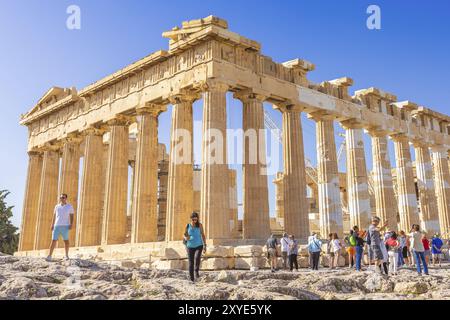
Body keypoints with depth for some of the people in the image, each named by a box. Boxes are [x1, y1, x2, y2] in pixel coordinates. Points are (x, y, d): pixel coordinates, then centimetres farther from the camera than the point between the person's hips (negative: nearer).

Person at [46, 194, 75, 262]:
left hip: (65, 226, -2)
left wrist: (71, 224, -13)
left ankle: (66, 255, 14)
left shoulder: (69, 206, 3)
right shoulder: (57, 206, 13)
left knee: (66, 240, 4)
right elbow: (54, 216, 15)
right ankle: (49, 256, -8)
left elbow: (72, 216, -1)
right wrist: (52, 225, 6)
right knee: (53, 240, -6)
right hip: (56, 226, 2)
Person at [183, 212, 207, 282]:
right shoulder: (188, 226, -1)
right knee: (191, 263, -1)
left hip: (199, 246, -1)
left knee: (197, 257, -27)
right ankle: (192, 279, 9)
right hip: (190, 246, 1)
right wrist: (186, 238, -15)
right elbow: (185, 235, 9)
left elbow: (203, 235, 2)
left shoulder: (200, 225, -2)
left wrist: (205, 245, -4)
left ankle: (197, 271, -3)